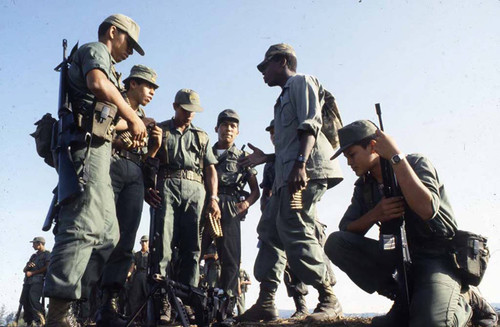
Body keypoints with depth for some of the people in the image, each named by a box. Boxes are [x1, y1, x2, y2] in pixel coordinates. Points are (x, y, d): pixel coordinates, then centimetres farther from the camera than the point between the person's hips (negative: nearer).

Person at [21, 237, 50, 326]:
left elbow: (47, 267, -7)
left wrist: (32, 273, -8)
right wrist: (27, 266, 2)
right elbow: (24, 270, 26)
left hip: (38, 280, -7)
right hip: (28, 281, 7)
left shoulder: (47, 253, 8)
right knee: (24, 301, -5)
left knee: (33, 300, -24)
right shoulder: (33, 256, 30)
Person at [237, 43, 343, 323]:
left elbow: (310, 125, -12)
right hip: (289, 174, 10)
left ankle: (329, 300, -8)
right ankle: (266, 302, 4)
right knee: (269, 229, 4)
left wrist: (300, 163, -24)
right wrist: (265, 158, 31)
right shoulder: (285, 96, 32)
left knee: (294, 230, -18)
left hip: (307, 169, -10)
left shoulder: (301, 82, 5)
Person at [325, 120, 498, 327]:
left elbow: (426, 209, -30)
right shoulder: (364, 185, 7)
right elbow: (345, 229, -1)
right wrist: (375, 214, -20)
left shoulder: (416, 164, -9)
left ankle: (465, 303, 6)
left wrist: (396, 156, -28)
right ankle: (405, 301, -6)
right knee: (335, 242, -15)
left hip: (436, 259, -5)